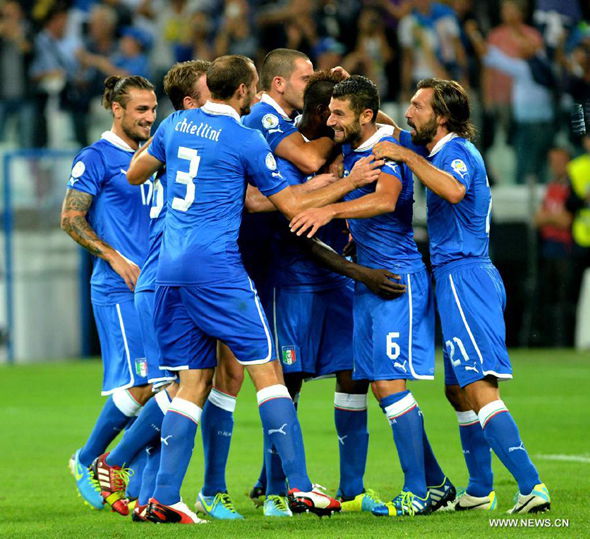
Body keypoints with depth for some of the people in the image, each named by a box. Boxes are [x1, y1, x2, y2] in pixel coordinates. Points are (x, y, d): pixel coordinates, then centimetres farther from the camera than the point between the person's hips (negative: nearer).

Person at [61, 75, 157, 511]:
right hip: (119, 289, -7)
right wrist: (115, 258, -13)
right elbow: (71, 218, -6)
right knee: (141, 384, -13)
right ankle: (86, 461, 6)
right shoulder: (96, 158, -4)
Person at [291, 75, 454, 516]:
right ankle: (437, 484, 15)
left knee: (389, 383, -12)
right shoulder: (350, 149, 10)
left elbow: (385, 200, -37)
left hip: (399, 280, -9)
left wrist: (331, 210, -46)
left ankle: (417, 493, -8)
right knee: (381, 385, 9)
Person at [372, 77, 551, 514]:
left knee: (479, 389, -17)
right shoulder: (437, 150, 17)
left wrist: (407, 156, -26)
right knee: (458, 390, 17)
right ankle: (480, 491, 25)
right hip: (458, 277, 10)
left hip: (464, 277, -10)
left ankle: (531, 486, -25)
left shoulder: (456, 150, -12)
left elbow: (454, 190, -36)